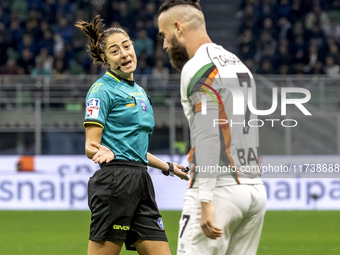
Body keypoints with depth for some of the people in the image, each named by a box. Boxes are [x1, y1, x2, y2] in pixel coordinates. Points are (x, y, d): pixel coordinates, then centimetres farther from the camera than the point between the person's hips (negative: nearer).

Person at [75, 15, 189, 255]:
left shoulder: (139, 91, 20)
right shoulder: (102, 89, -4)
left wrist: (168, 167, 33)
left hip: (141, 181, 8)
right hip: (114, 180, -8)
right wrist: (105, 152, -30)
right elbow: (90, 147, -10)